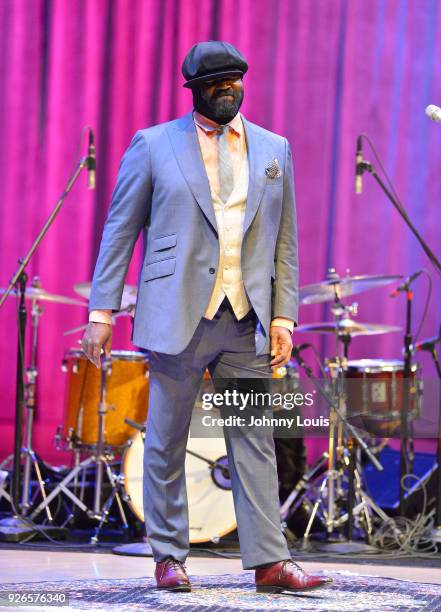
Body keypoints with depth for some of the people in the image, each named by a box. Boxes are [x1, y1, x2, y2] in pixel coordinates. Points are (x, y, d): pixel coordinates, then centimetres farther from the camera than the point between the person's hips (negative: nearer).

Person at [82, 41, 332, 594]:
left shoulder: (274, 150, 13)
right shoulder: (153, 145, 4)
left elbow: (284, 241, 13)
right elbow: (119, 231, 4)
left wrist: (283, 316, 5)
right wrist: (101, 310, -2)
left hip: (247, 321, 3)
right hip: (177, 316, -3)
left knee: (255, 443, 1)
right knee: (166, 444, 2)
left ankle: (269, 562, 2)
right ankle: (168, 558, 12)